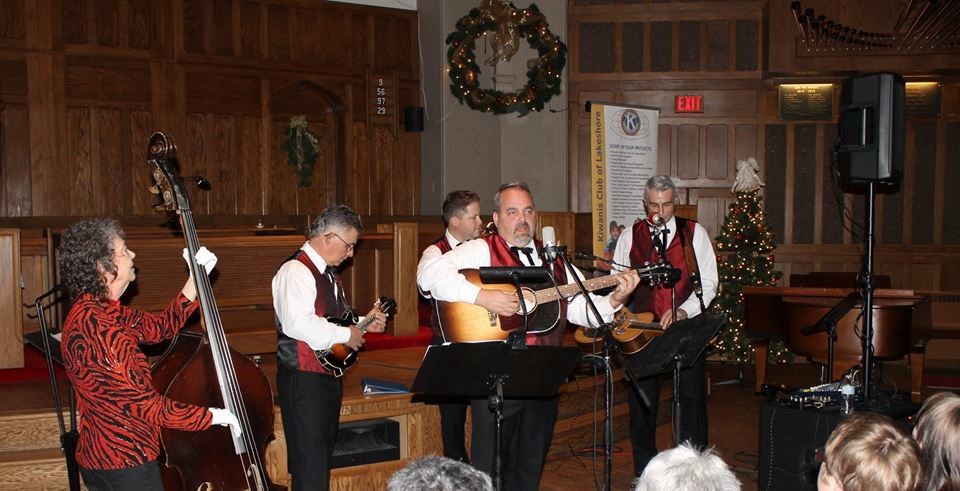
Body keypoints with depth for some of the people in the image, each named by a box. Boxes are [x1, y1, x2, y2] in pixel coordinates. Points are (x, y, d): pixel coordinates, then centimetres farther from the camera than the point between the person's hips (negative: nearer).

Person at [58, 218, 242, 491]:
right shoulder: (97, 327, -26)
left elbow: (162, 327, 16)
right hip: (126, 467, -10)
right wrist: (212, 416, -15)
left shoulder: (103, 311, 7)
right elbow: (144, 404, -25)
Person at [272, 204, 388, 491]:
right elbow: (297, 323, -31)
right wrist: (345, 335, -22)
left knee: (324, 460, 17)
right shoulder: (296, 271, -16)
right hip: (304, 379, -10)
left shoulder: (328, 273, 16)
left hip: (329, 376, 10)